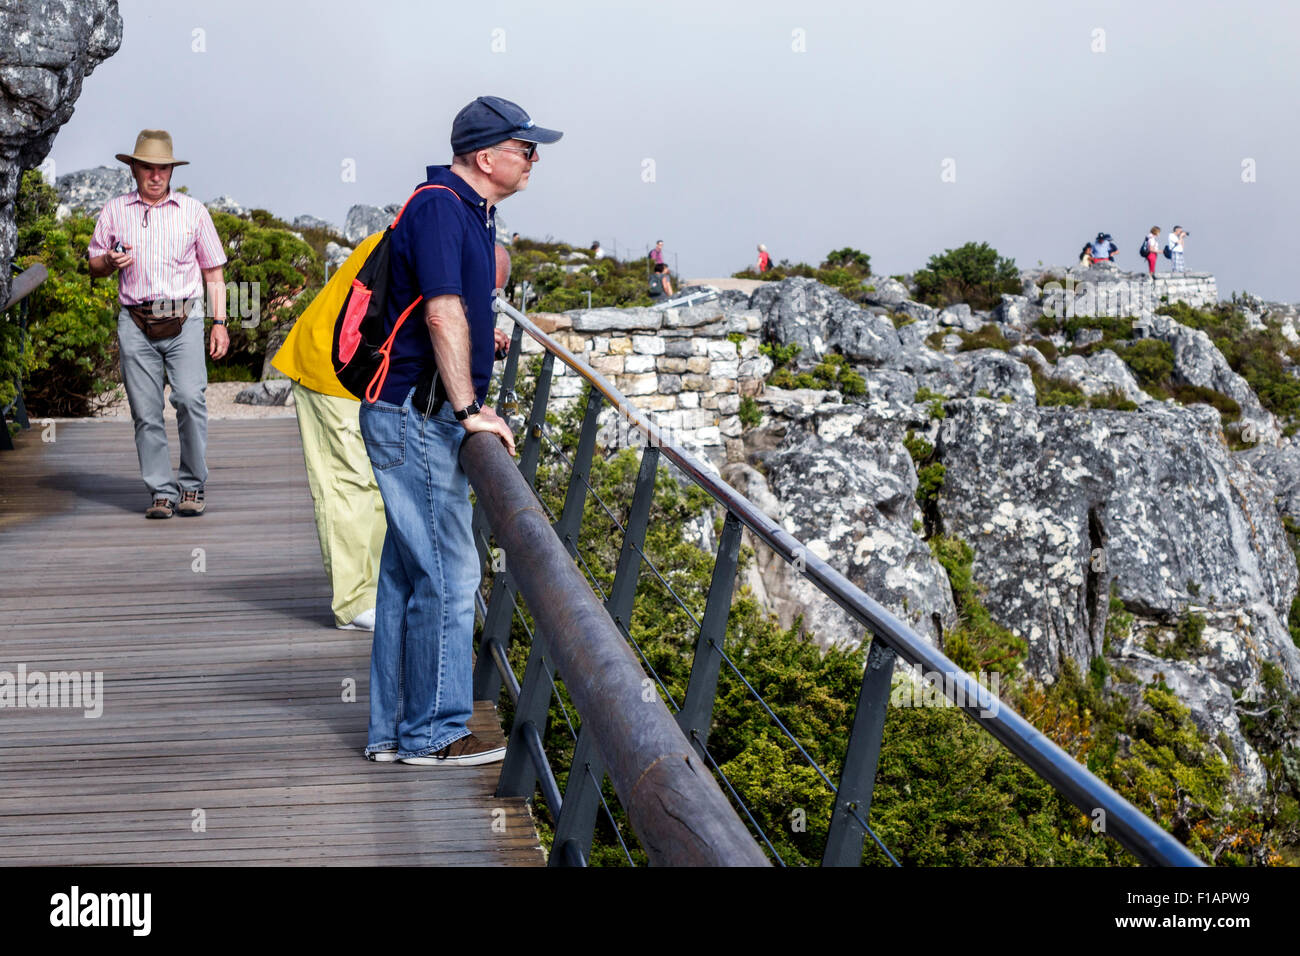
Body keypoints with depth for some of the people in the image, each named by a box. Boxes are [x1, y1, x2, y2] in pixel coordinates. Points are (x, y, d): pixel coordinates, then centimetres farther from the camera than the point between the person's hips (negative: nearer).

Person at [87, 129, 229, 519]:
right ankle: (161, 491, 4)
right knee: (146, 413, -3)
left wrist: (220, 322, 5)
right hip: (135, 323, 1)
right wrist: (110, 261, -6)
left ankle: (192, 486, -4)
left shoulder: (193, 211, 11)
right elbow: (94, 267, 18)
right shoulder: (114, 211, 13)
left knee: (190, 399, -17)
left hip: (185, 319, -1)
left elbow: (213, 272, 14)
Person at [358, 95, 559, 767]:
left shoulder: (471, 210, 16)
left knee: (408, 571, 13)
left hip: (425, 418, 11)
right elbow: (443, 314, -25)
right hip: (417, 415, -11)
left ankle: (392, 730, 20)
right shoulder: (439, 207, -16)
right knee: (447, 573, -7)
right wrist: (470, 408, -25)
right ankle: (433, 734, 2)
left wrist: (479, 333, 27)